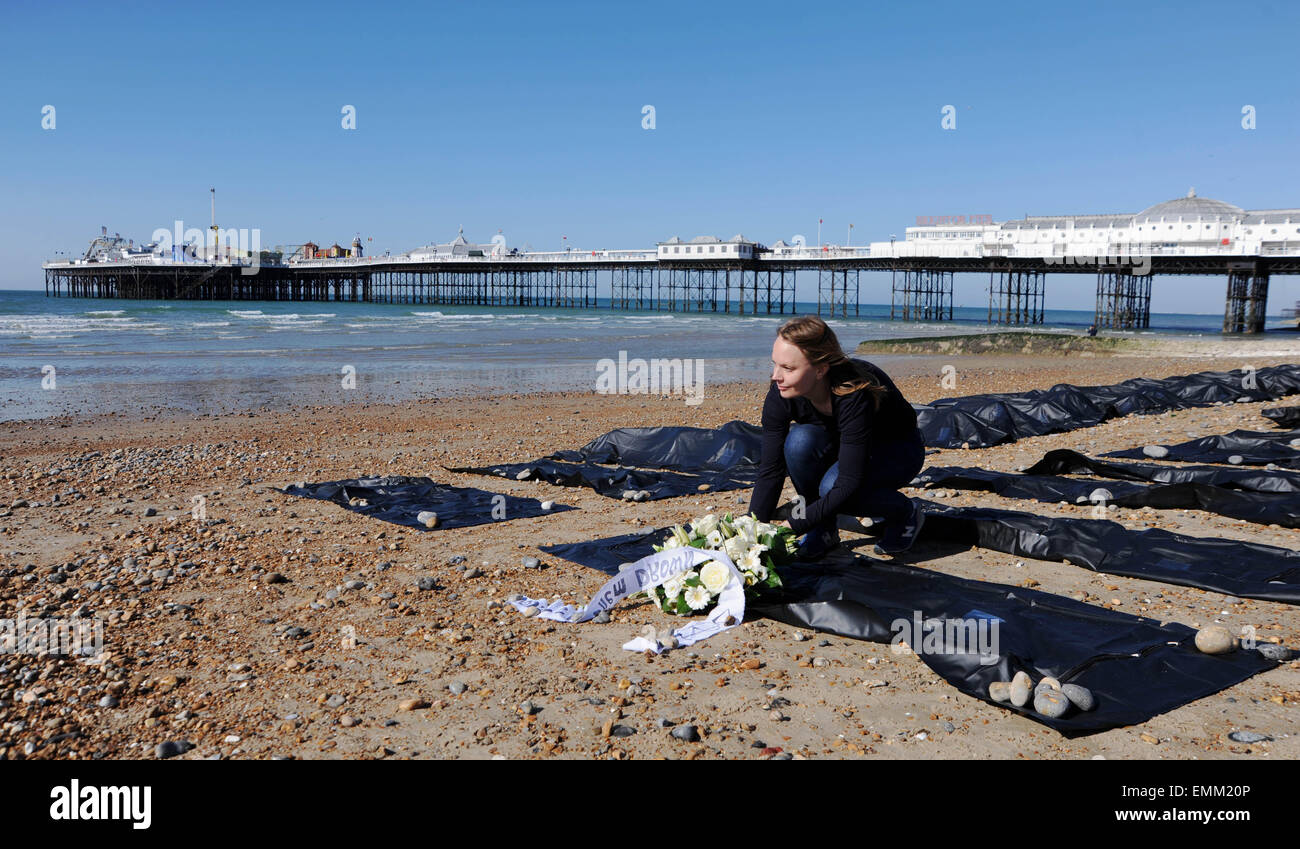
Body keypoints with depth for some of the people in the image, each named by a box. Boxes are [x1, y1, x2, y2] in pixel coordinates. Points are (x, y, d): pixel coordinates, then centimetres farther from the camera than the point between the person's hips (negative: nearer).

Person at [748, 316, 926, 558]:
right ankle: (824, 530, -8)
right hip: (840, 445, 5)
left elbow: (849, 483, -37)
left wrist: (791, 528, -38)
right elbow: (770, 470, -20)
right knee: (800, 440, -29)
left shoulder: (855, 395, -38)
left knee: (832, 486, -33)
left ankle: (906, 514, -3)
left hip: (898, 450, -5)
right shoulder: (781, 396, -23)